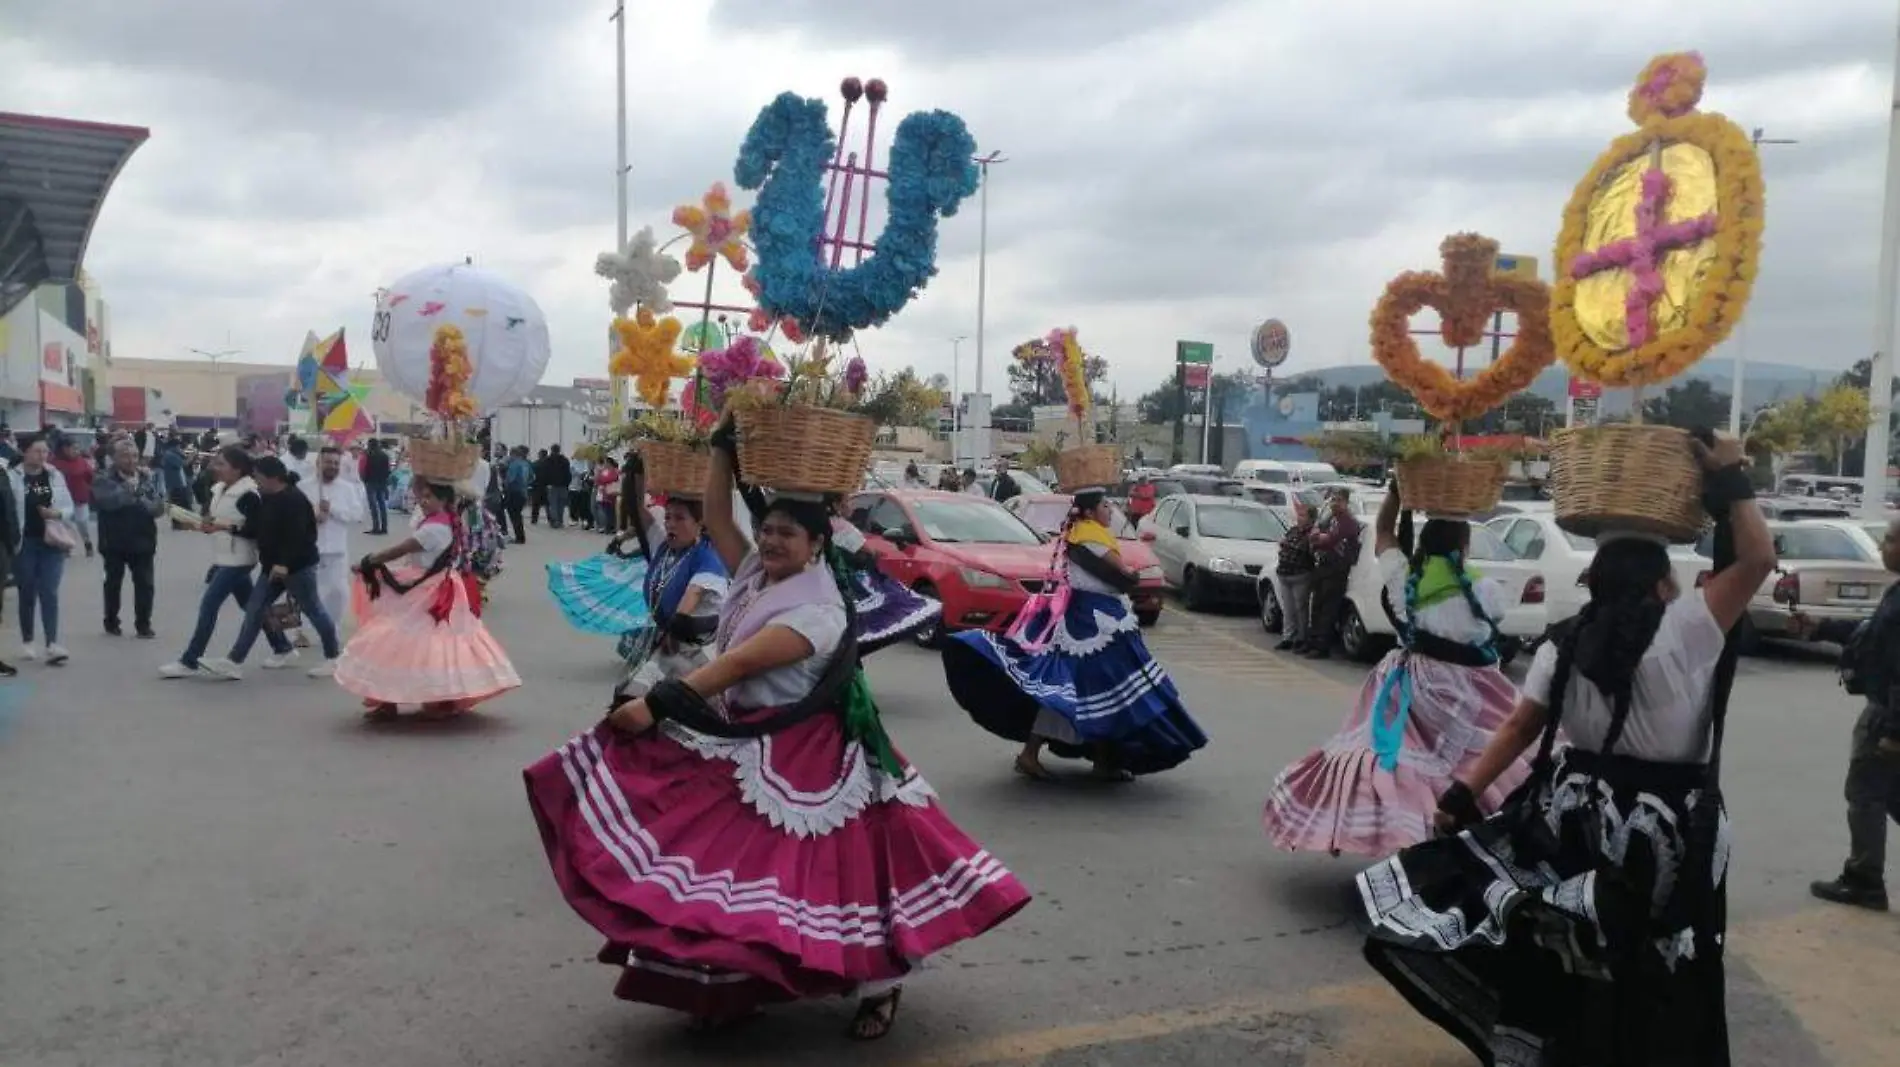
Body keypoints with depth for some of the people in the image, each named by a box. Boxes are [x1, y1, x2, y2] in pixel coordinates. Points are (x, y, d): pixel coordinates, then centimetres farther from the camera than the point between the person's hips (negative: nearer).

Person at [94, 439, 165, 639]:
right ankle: (111, 622, 25)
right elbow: (106, 500, -24)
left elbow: (159, 505, -2)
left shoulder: (148, 477, 3)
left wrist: (145, 503, -23)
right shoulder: (105, 479, -6)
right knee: (113, 583, 11)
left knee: (145, 583, 1)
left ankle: (143, 624, 11)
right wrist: (128, 490, -36)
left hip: (142, 539, 2)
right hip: (114, 541, -2)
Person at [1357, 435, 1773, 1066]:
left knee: (1555, 953, 19)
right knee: (1649, 976, 10)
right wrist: (1731, 482, -4)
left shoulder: (1563, 648, 0)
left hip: (1577, 813, 4)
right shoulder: (1684, 630, -14)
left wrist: (1465, 792, 3)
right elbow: (1759, 559, -13)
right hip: (1664, 830, -4)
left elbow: (1520, 728, -1)